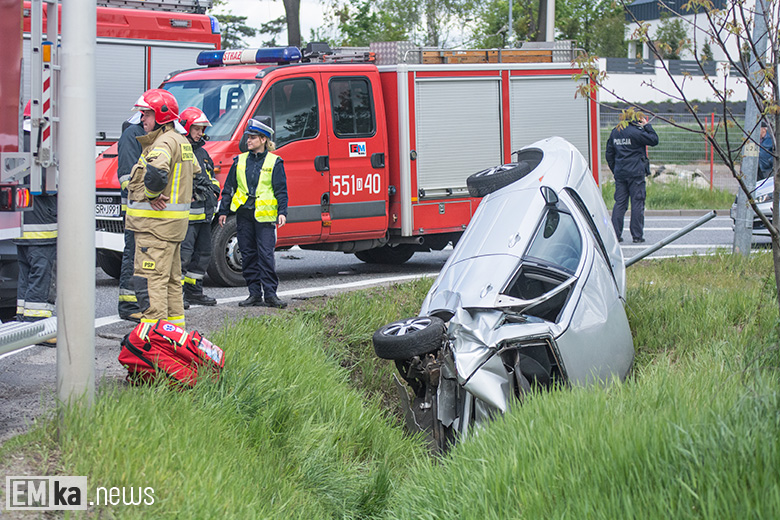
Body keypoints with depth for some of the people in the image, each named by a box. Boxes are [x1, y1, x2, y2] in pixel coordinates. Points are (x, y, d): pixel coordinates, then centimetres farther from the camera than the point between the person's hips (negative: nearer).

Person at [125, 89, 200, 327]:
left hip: (156, 221, -11)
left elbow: (156, 173, -36)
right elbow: (197, 174, 28)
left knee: (150, 279, -10)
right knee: (171, 279, 16)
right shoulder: (182, 142, 16)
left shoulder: (164, 142, -16)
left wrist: (151, 195, -19)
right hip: (174, 223, 11)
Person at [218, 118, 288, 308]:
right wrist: (223, 211, 12)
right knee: (248, 254, 5)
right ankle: (254, 294, 11)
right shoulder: (240, 161, 12)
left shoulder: (274, 162, 2)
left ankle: (270, 294, -5)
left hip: (265, 214, -4)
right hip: (244, 214, 4)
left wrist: (282, 212, -10)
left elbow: (281, 190, 0)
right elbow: (229, 187, 16)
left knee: (266, 254, -8)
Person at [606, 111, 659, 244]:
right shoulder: (636, 132, -13)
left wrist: (614, 170, 21)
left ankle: (615, 234, 5)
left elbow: (609, 154, 15)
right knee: (637, 203, 1)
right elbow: (654, 140, -5)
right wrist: (647, 126, 3)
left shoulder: (615, 132, 9)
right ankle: (637, 235, 2)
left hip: (619, 173, 6)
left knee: (619, 203, 8)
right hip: (635, 173, -6)